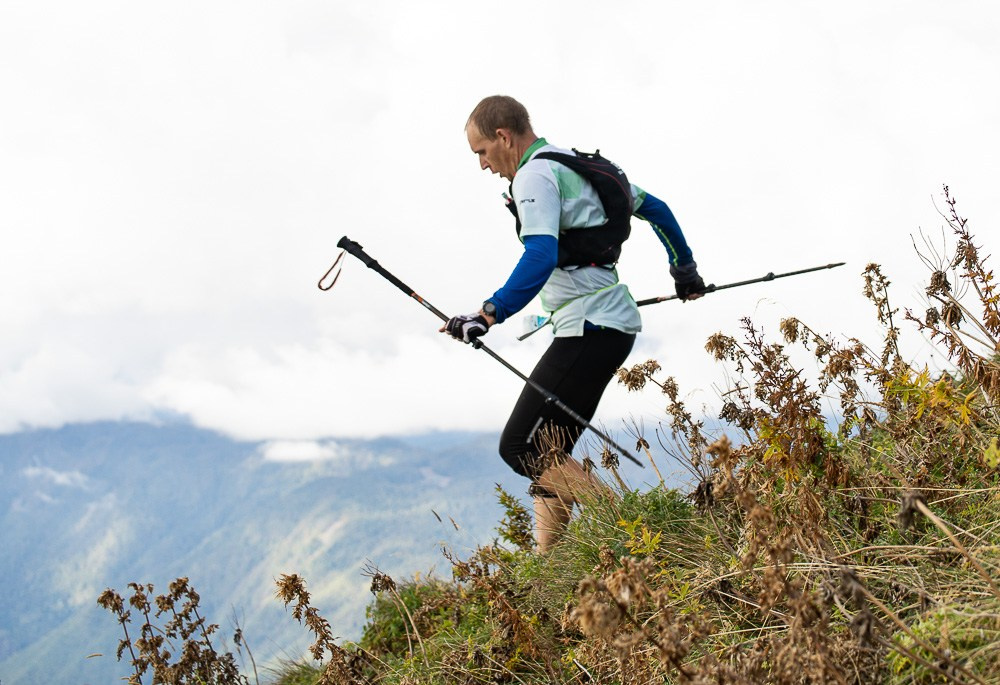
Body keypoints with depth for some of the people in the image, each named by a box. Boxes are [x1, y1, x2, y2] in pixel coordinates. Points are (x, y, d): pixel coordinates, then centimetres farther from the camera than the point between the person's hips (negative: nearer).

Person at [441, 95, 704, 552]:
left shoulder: (536, 175, -9)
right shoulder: (583, 166, 20)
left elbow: (541, 256, -26)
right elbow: (656, 209, 29)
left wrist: (489, 314, -32)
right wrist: (684, 269, 41)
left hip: (590, 327, -10)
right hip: (616, 322, 10)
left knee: (522, 448, -11)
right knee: (546, 452, 11)